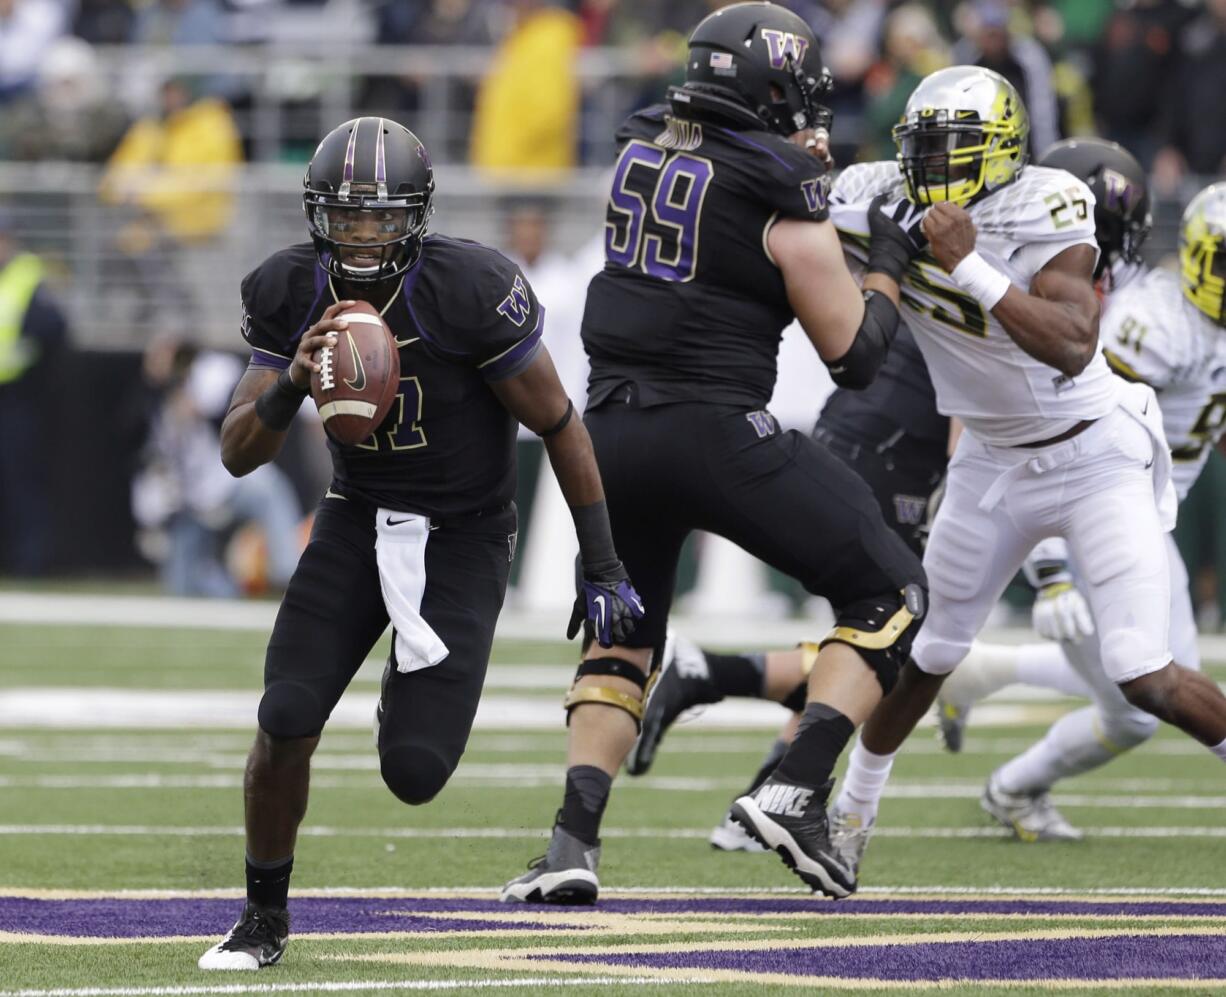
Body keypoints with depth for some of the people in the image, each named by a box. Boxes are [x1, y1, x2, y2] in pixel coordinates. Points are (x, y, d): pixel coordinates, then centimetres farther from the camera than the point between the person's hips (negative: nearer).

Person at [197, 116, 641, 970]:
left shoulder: (470, 292, -23)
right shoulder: (290, 296, -9)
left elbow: (559, 428, -12)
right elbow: (238, 454, -7)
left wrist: (603, 569, -8)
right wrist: (291, 384, -29)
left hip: (463, 538, -3)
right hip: (358, 521, 3)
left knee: (414, 772, -14)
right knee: (286, 724, -15)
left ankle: (412, 705, 25)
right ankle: (266, 915, 9)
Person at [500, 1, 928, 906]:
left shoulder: (641, 150, 7)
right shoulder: (783, 196, -10)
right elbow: (855, 356, -4)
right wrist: (888, 263, 11)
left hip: (613, 427, 6)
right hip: (718, 437, -6)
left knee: (623, 634, 24)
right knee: (889, 595, 9)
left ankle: (575, 841, 6)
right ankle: (798, 791, -4)